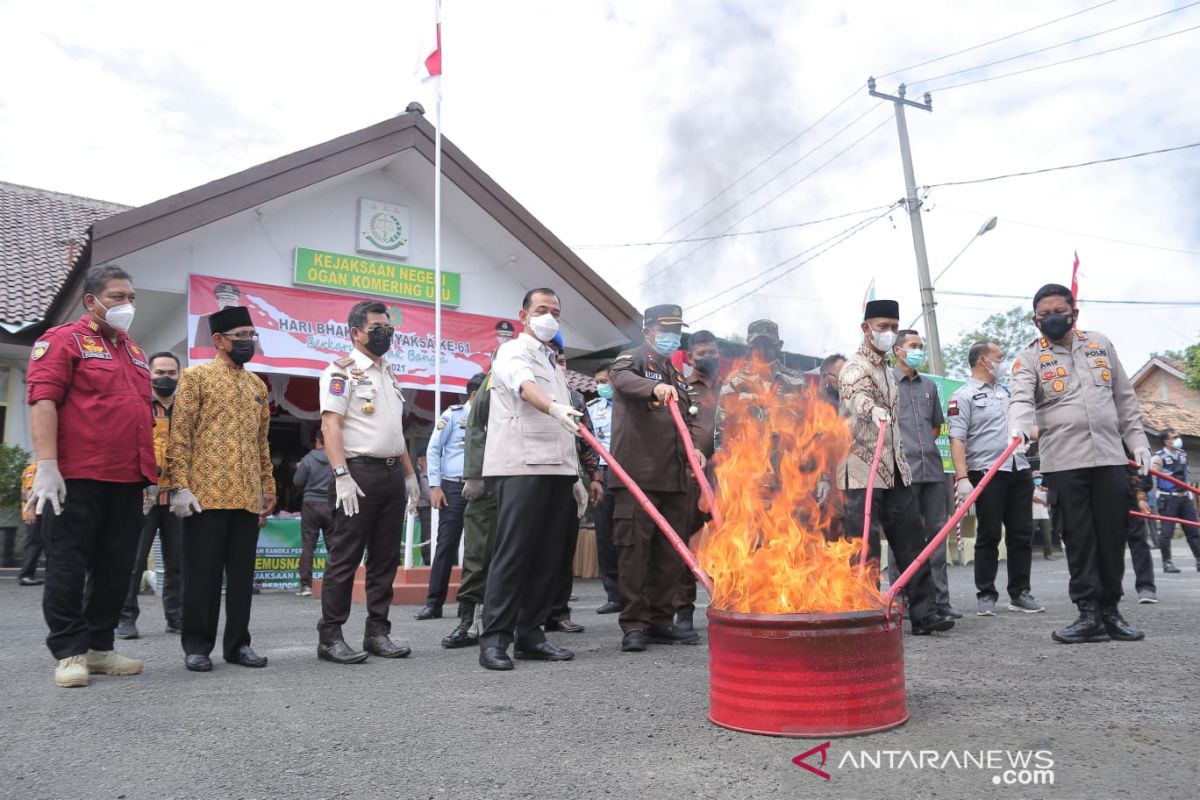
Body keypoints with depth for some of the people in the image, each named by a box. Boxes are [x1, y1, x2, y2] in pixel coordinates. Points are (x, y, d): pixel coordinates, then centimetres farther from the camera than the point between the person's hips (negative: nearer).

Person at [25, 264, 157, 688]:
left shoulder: (135, 352, 21)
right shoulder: (62, 340, 0)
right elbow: (43, 401, -10)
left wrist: (151, 470, 17)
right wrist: (47, 466, -19)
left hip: (127, 481, 7)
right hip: (76, 478, -7)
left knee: (115, 569, 8)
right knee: (68, 566, 1)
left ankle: (100, 648, 17)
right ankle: (69, 653, 8)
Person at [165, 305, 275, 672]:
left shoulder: (258, 385, 17)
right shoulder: (195, 376, 1)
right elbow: (179, 435, -6)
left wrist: (268, 486, 14)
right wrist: (180, 486, -13)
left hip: (248, 497, 5)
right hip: (206, 493, -5)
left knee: (242, 573, 8)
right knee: (203, 572, 1)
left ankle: (238, 643, 17)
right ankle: (197, 646, 12)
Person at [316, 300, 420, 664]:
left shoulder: (390, 374, 20)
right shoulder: (342, 370, -4)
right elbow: (330, 424, -12)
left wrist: (410, 473, 16)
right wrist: (342, 476, -22)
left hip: (392, 474, 8)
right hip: (359, 472, -7)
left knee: (386, 558, 8)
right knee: (345, 557, -4)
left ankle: (377, 632, 15)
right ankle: (330, 637, 3)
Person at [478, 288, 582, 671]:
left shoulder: (554, 364, 26)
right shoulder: (513, 352, 2)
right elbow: (526, 387, -22)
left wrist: (574, 474, 19)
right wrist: (554, 406, -42)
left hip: (558, 468, 8)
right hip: (522, 466, -8)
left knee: (547, 555, 5)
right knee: (513, 552, -10)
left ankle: (530, 634, 12)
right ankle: (494, 639, -6)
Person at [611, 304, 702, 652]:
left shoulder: (676, 375, 25)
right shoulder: (632, 359, 2)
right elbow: (622, 378, -22)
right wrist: (655, 387, -42)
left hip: (674, 477, 7)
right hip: (638, 474, -7)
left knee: (670, 551, 8)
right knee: (635, 549, -6)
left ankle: (661, 622, 16)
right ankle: (634, 624, 0)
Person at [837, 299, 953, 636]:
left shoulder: (887, 371, 20)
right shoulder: (855, 367, -9)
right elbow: (857, 396, -34)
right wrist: (873, 410, -56)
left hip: (895, 471, 9)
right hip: (862, 473, -9)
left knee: (912, 543, 8)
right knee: (865, 549, -5)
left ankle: (922, 612, 15)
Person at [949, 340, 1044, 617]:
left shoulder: (1006, 392, 21)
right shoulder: (964, 396, -3)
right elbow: (957, 439, -12)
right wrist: (962, 478, -20)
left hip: (1019, 471, 7)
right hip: (987, 473, -7)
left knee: (1022, 534, 7)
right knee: (988, 536, -1)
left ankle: (1019, 593, 16)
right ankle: (985, 595, 7)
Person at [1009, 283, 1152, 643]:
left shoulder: (1100, 344, 14)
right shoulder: (1030, 358, 2)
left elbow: (1125, 398, 18)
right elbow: (1021, 399, -16)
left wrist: (1138, 442, 11)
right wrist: (1020, 426, -37)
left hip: (1110, 456, 3)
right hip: (1063, 461, -3)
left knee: (1113, 536, 6)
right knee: (1079, 539, 0)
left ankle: (1110, 610, 18)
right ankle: (1089, 614, 6)